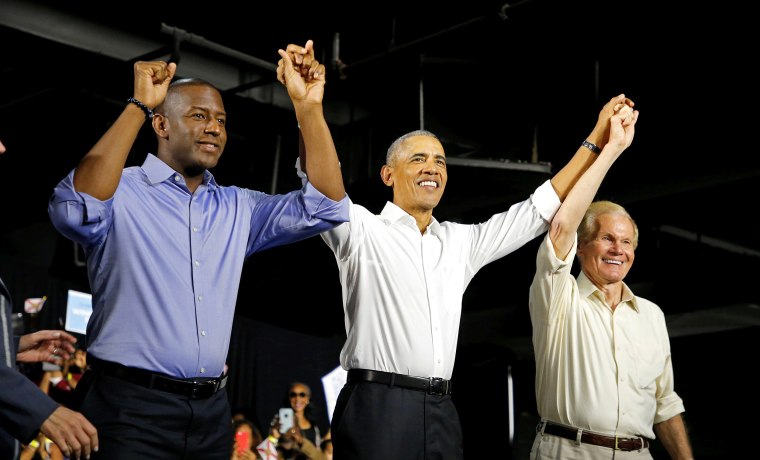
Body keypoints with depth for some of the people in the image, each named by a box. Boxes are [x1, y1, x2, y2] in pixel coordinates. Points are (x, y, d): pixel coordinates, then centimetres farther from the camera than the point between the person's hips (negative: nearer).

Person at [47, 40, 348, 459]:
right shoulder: (120, 192, -3)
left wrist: (307, 106, -3)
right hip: (131, 406, -5)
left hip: (211, 410, 6)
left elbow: (324, 207, 5)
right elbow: (76, 209, -26)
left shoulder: (237, 207, 14)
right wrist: (139, 106, -23)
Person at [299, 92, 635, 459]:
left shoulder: (460, 242, 19)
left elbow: (538, 210, 23)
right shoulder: (363, 231, 3)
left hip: (441, 413, 5)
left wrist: (596, 140, 21)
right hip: (377, 408, -5)